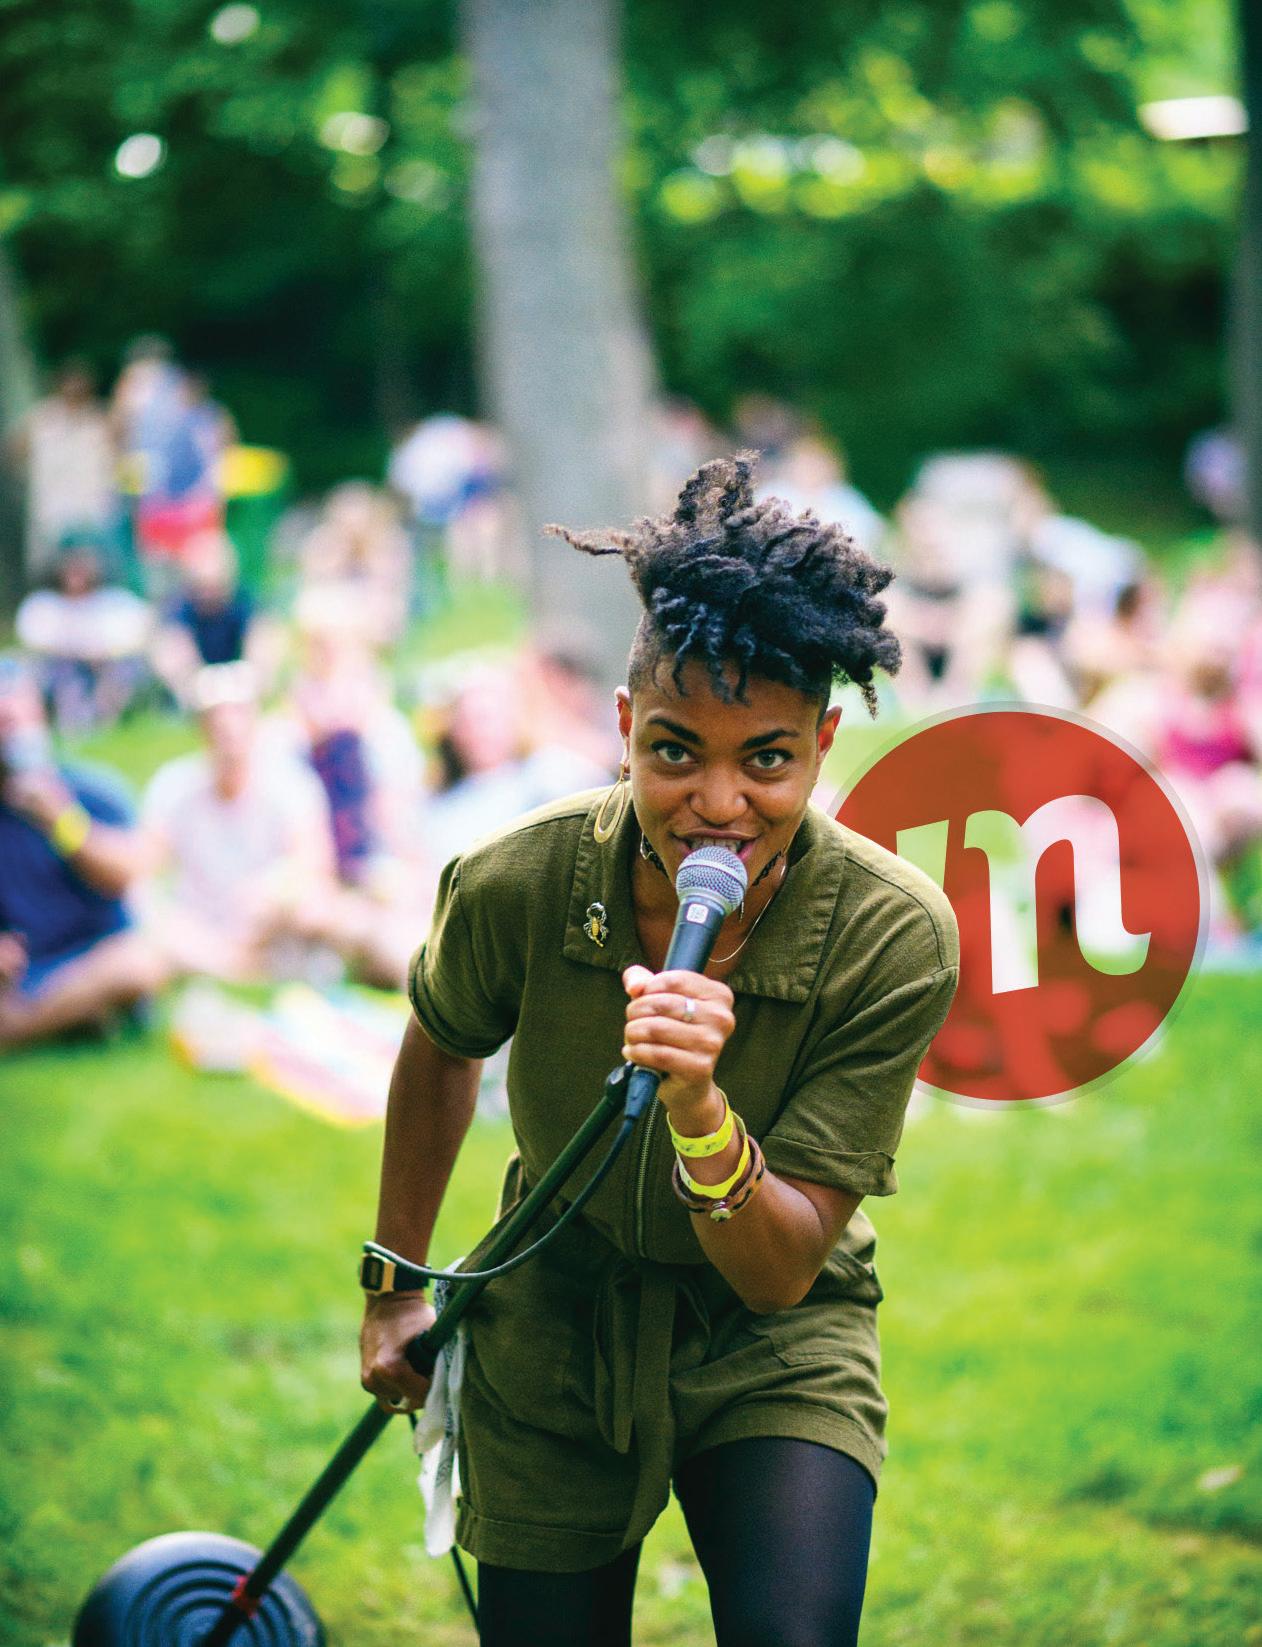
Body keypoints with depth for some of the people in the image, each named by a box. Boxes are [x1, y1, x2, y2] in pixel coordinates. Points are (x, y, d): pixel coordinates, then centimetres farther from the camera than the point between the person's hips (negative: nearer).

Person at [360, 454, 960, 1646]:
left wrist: (700, 1113, -41)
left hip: (777, 1347, -2)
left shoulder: (895, 939, -25)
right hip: (552, 1337, 2)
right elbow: (440, 1048, 5)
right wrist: (397, 1283, 13)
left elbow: (783, 1273, -23)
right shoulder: (517, 886, -21)